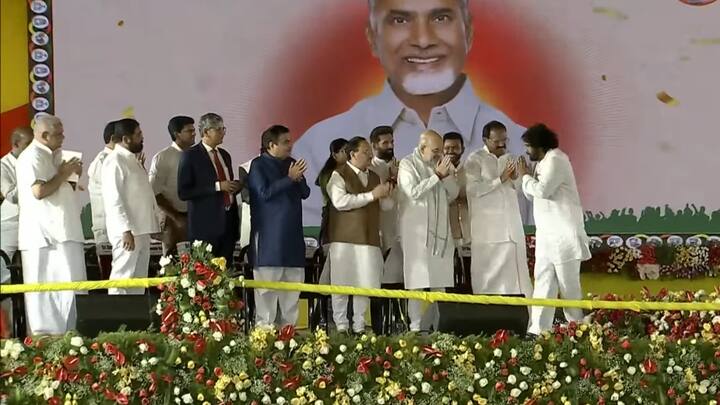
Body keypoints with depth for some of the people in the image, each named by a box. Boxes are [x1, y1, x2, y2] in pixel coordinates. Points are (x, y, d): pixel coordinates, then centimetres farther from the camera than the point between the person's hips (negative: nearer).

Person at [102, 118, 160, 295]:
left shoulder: (133, 160, 17)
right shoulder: (115, 161, -12)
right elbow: (114, 199, -19)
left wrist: (154, 224, 17)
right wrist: (126, 230, -23)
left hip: (142, 229, 10)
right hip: (127, 231, -10)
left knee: (139, 279, 12)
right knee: (123, 276, -9)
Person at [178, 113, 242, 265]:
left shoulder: (224, 155, 17)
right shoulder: (190, 156, -5)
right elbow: (183, 193, -13)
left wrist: (236, 187, 5)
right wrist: (217, 186, -18)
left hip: (228, 223, 6)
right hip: (206, 224, -6)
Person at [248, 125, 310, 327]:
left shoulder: (291, 164, 15)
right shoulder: (258, 165, -4)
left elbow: (305, 193, 15)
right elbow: (264, 192, -16)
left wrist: (299, 179, -6)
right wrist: (289, 178, -17)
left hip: (293, 234, 7)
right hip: (269, 236, -7)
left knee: (293, 281, 8)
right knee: (267, 284, -6)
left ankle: (289, 324, 15)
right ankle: (264, 326, -3)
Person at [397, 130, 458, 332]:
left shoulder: (440, 163, 13)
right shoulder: (408, 164, -3)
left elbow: (453, 194, 13)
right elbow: (413, 192, -15)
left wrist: (447, 175, -5)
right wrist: (437, 175, -14)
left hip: (440, 231, 6)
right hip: (417, 231, -6)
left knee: (439, 281, 3)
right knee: (418, 281, -7)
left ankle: (437, 325, 6)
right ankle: (416, 327, -6)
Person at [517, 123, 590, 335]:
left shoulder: (556, 160, -13)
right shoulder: (545, 162, 17)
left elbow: (542, 190, -24)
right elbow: (532, 193, 18)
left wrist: (525, 176, -8)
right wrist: (526, 176, 1)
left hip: (563, 234, -10)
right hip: (548, 234, 10)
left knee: (568, 285, -4)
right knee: (543, 282, 6)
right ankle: (538, 329, 5)